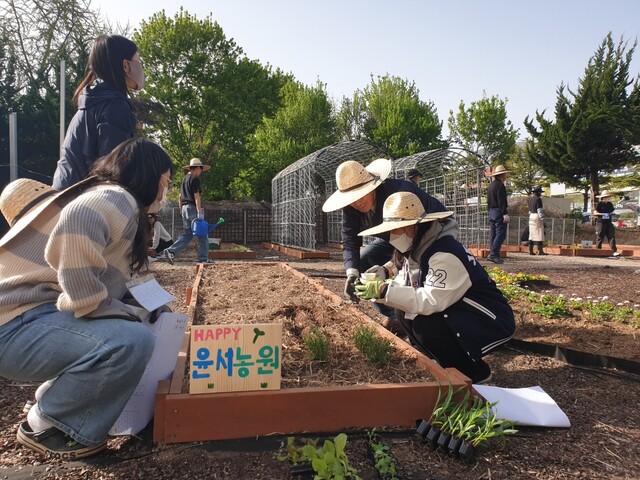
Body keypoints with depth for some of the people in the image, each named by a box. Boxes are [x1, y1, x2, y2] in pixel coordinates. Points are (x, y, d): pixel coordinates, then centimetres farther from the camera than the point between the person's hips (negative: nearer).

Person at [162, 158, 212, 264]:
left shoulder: (184, 179, 17)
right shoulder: (195, 179, -10)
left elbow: (181, 197, 19)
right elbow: (197, 196, -17)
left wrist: (181, 211, 24)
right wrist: (200, 212, -19)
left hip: (185, 208, 9)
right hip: (193, 208, -9)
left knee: (187, 234, 11)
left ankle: (170, 251, -1)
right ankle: (203, 258, 4)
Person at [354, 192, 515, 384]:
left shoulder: (444, 255, -27)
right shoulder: (416, 249, 1)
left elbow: (431, 301, -33)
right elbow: (403, 288, 4)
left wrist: (384, 291, -31)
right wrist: (380, 283, -16)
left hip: (491, 320, -9)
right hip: (457, 316, 9)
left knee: (425, 324, -27)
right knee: (406, 314, -3)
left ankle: (474, 372, -3)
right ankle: (455, 363, 10)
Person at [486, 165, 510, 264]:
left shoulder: (490, 185, 18)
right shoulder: (500, 185, -11)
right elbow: (501, 201, -19)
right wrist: (505, 214, -21)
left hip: (491, 212, 10)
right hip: (498, 212, -10)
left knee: (493, 234, 9)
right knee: (501, 234, -10)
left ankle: (493, 255, 10)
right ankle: (494, 254, -17)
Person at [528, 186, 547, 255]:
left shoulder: (530, 198, 7)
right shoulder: (538, 199, -14)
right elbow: (539, 210, -16)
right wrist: (542, 219, -15)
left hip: (531, 216, 8)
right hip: (537, 216, -8)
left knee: (532, 234, 10)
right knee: (540, 234, -5)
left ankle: (531, 250, 7)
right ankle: (540, 251, -6)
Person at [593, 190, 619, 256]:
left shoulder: (610, 204, 14)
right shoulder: (599, 204, -4)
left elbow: (613, 211, 25)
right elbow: (595, 212, -10)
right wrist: (602, 214, -21)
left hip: (609, 223, 5)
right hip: (601, 223, -5)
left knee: (612, 237, -4)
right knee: (600, 237, 0)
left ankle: (614, 251, -8)